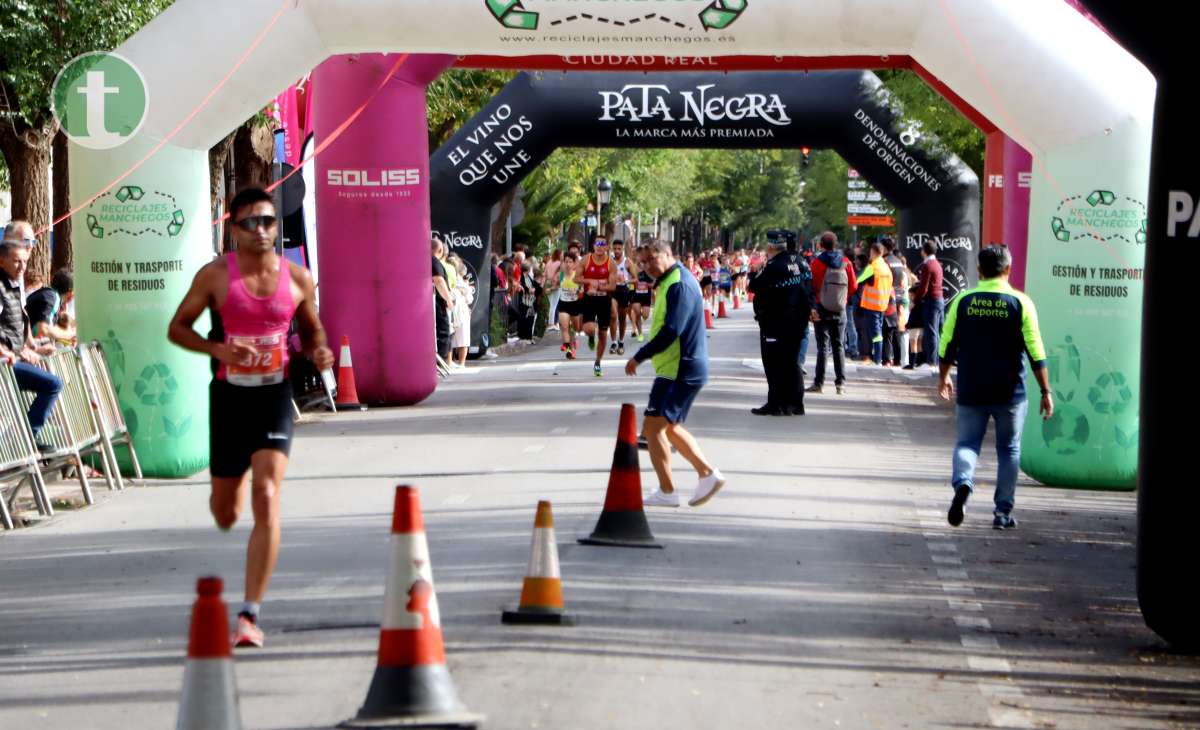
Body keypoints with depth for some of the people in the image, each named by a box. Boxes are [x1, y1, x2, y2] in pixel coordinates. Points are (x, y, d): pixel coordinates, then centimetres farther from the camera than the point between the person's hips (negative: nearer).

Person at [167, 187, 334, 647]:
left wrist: (319, 353, -6)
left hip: (275, 395, 0)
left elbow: (312, 330, 18)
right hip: (229, 396, 0)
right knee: (225, 515, 12)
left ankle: (250, 615, -14)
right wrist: (216, 349, -17)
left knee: (267, 499, -17)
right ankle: (239, 476, 54)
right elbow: (177, 328, 2)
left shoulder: (298, 279, 2)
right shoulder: (215, 276, -3)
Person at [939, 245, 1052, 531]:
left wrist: (943, 376, 22)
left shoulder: (963, 300, -1)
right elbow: (1035, 352, -7)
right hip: (1010, 391, -1)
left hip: (970, 390, 1)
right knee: (1009, 450, 11)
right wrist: (1046, 392, -2)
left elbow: (947, 344, 5)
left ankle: (962, 482, -21)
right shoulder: (1020, 303, -6)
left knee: (967, 442, 10)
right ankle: (1003, 512, 12)